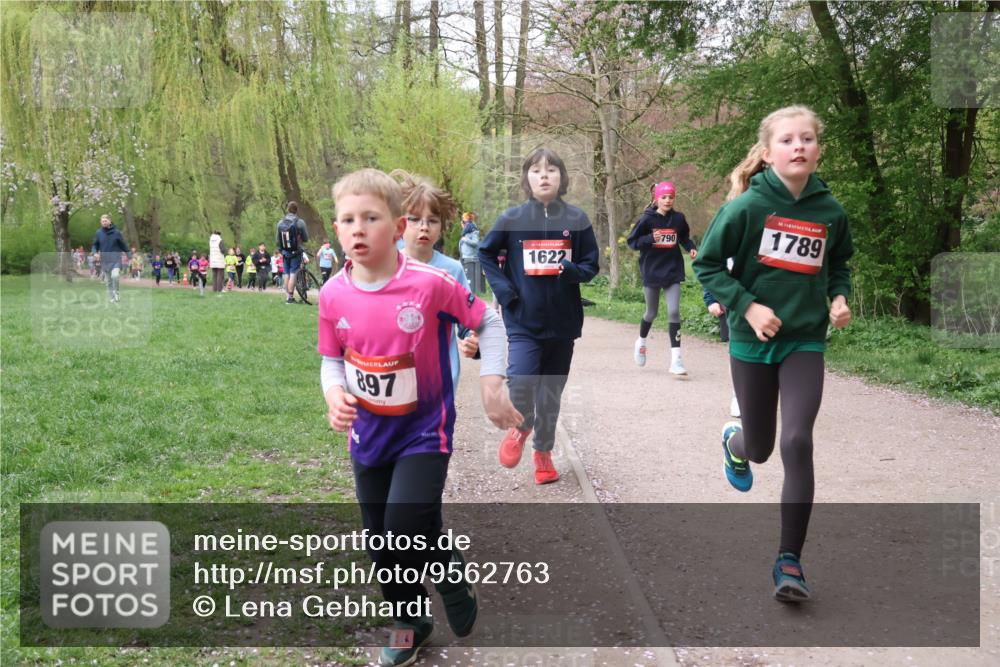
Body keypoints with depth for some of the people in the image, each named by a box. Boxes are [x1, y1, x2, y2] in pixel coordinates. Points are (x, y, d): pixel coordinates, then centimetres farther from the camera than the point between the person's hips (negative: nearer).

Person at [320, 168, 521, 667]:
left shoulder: (431, 284, -21)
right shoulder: (333, 295, -10)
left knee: (406, 531, -17)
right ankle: (410, 624, 40)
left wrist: (491, 384, -14)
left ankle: (451, 573, 18)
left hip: (424, 433, -4)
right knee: (382, 542, 15)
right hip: (368, 436, 5)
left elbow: (489, 323, -7)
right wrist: (334, 393, -15)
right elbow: (333, 358, 5)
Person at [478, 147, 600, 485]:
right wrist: (503, 288, -3)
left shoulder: (577, 219, -1)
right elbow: (485, 253, 10)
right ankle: (521, 427, 14)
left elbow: (591, 264, 5)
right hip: (523, 320, -1)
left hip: (562, 321, 1)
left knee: (551, 392, 11)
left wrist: (571, 270, -18)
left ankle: (543, 451, 32)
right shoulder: (512, 219, -2)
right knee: (521, 380, -19)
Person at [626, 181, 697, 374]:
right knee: (651, 313, 13)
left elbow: (685, 238, 15)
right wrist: (650, 239, -21)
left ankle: (676, 358, -8)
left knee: (674, 312, -9)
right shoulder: (647, 219, -8)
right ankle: (641, 341, 43)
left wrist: (691, 248, -5)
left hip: (673, 272, 1)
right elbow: (632, 241, -5)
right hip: (652, 272, -1)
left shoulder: (678, 218, -1)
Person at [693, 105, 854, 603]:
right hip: (753, 340, -1)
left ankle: (790, 559, -2)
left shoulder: (829, 210, -2)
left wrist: (839, 297, -2)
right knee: (761, 448, 11)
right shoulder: (747, 205, -12)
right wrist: (746, 305, -18)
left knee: (797, 442, -13)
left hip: (805, 341, 1)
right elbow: (708, 263, -6)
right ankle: (735, 442, 52)